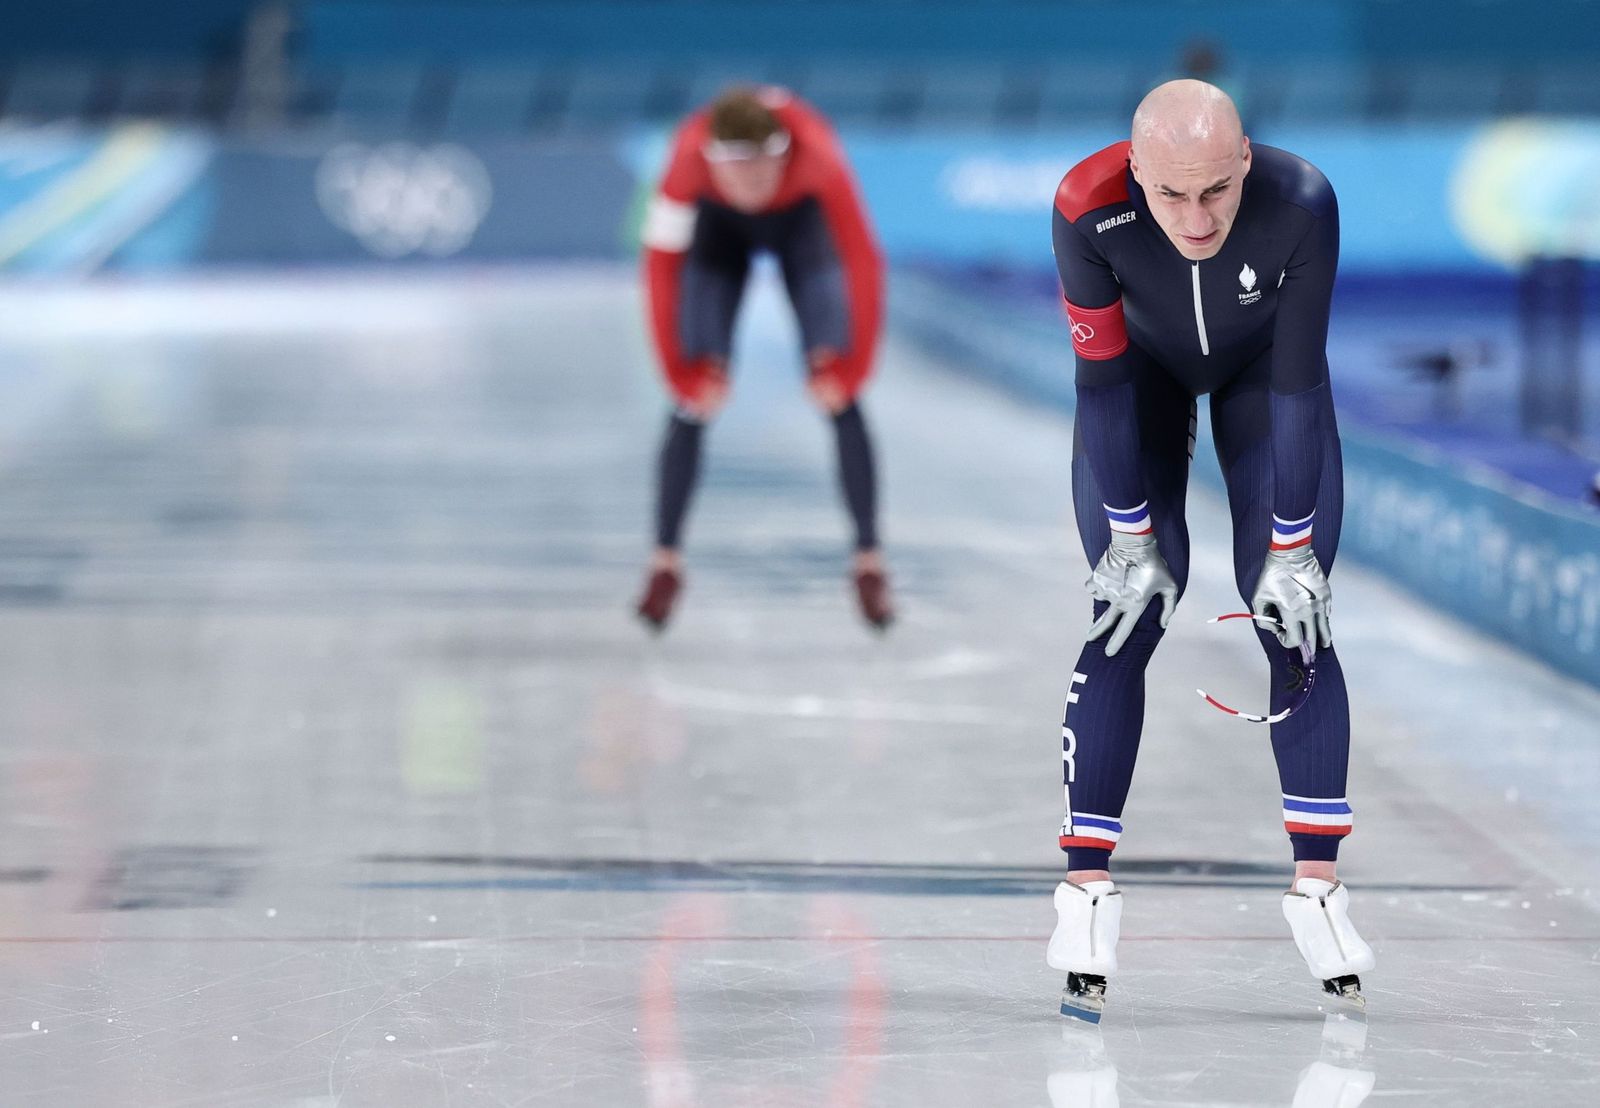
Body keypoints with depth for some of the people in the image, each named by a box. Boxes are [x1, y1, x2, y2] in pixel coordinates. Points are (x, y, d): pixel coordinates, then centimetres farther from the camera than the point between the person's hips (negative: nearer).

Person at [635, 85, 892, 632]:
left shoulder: (819, 158, -41)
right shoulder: (688, 162, -39)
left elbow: (863, 263, -32)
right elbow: (661, 268, -29)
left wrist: (849, 368, -27)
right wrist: (682, 373, -26)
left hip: (801, 220, 0)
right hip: (719, 227, 0)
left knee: (840, 398, -10)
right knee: (694, 398, -10)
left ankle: (869, 563, -2)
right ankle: (665, 562, 1)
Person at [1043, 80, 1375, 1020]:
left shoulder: (1302, 204, -37)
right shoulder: (1089, 207, -36)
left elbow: (1298, 382, -28)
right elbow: (1103, 379, -24)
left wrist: (1290, 550, -23)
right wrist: (1131, 537, -19)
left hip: (1260, 364, 0)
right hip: (1143, 363, 0)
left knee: (1295, 611, -7)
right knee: (1129, 612, -9)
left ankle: (1317, 883, 3)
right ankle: (1088, 887, -2)